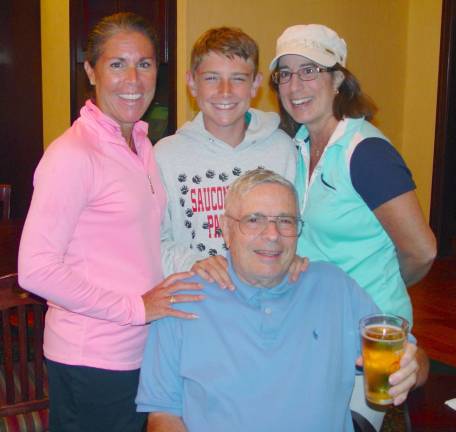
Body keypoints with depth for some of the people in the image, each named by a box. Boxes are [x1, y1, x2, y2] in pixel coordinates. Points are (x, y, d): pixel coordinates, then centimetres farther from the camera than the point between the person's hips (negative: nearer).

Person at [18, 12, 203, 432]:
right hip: (91, 362, -7)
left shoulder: (142, 145, 8)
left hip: (144, 351, 8)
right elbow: (35, 269, -21)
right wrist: (137, 308, -18)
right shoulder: (72, 154, -17)